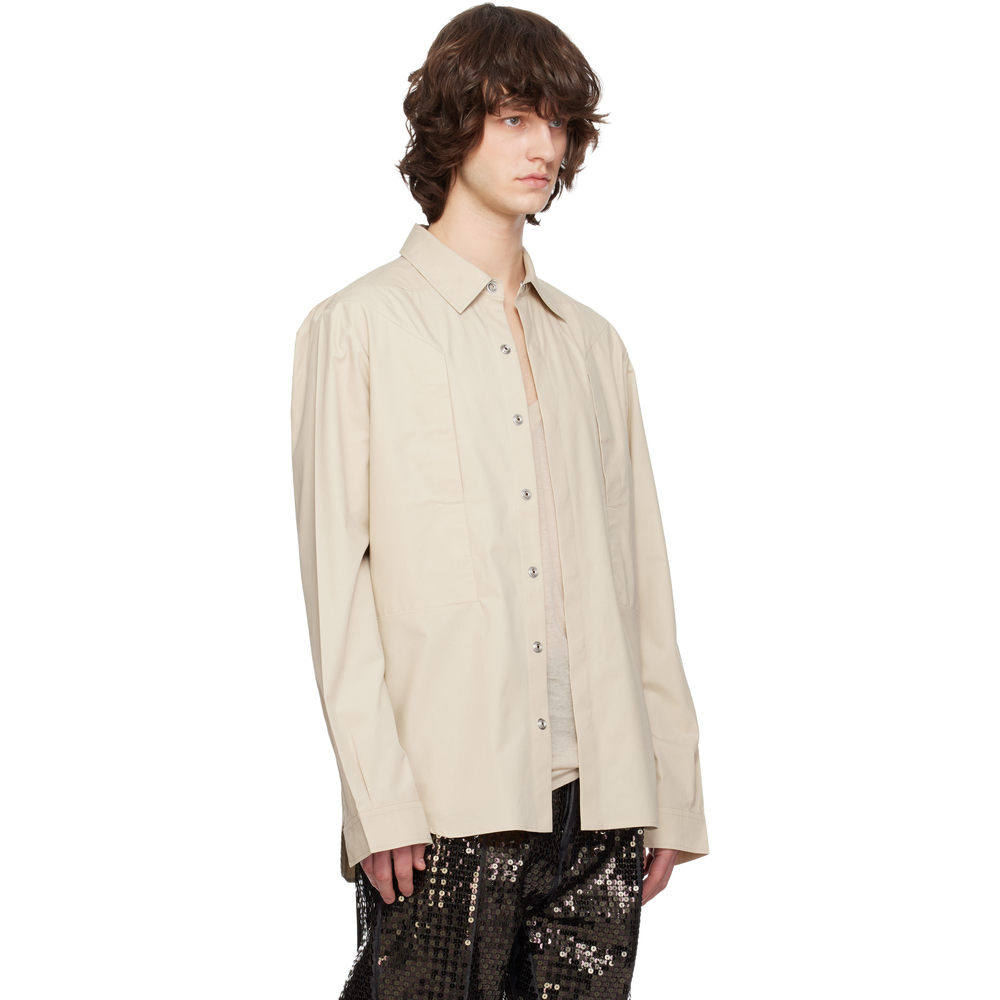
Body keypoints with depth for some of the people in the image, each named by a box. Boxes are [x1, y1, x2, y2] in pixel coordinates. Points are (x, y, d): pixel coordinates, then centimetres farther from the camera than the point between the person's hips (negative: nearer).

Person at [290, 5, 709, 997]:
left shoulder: (592, 344, 17)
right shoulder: (357, 329, 2)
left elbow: (641, 583, 14)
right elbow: (334, 577, -4)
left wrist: (670, 790, 8)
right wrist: (379, 798, -11)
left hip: (597, 802, 4)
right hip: (442, 804, -4)